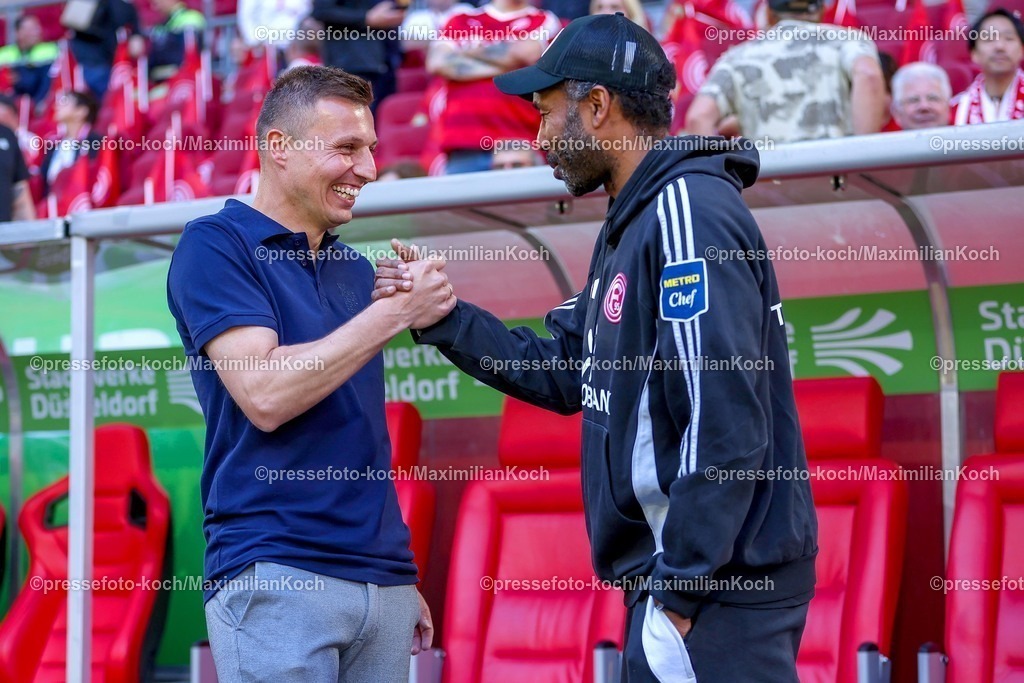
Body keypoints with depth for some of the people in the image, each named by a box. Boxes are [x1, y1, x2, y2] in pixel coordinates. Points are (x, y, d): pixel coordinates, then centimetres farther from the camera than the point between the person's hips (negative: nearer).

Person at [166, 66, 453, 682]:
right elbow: (265, 395, -16)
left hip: (383, 580, 7)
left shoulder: (358, 272, 17)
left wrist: (405, 581, 17)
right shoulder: (216, 245, -3)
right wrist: (395, 312, -12)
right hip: (277, 577, -6)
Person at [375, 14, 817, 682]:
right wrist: (442, 318, 13)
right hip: (680, 581, 10)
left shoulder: (689, 212, -15)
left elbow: (727, 429, -22)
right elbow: (567, 375, 20)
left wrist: (677, 597, -22)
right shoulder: (632, 225, 17)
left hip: (720, 595, -10)